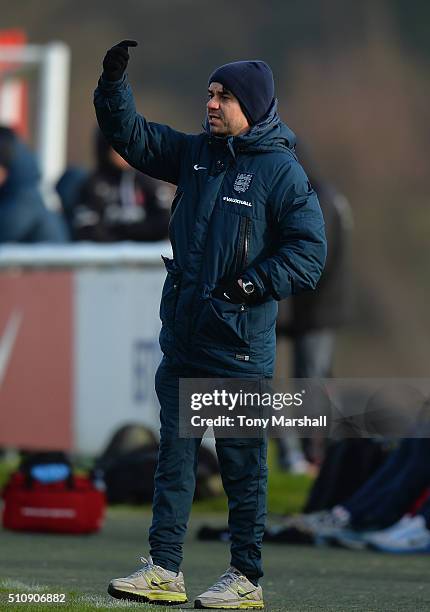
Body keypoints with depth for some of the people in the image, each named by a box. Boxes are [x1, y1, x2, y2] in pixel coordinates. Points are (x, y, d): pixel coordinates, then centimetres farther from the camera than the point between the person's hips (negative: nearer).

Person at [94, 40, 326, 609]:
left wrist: (252, 284, -18)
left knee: (242, 463, 2)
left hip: (239, 346, -6)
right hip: (183, 337, 6)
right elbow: (132, 136, 14)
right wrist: (114, 81, -1)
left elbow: (309, 252, -9)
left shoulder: (281, 171, -8)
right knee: (174, 455, 6)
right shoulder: (196, 153, 10)